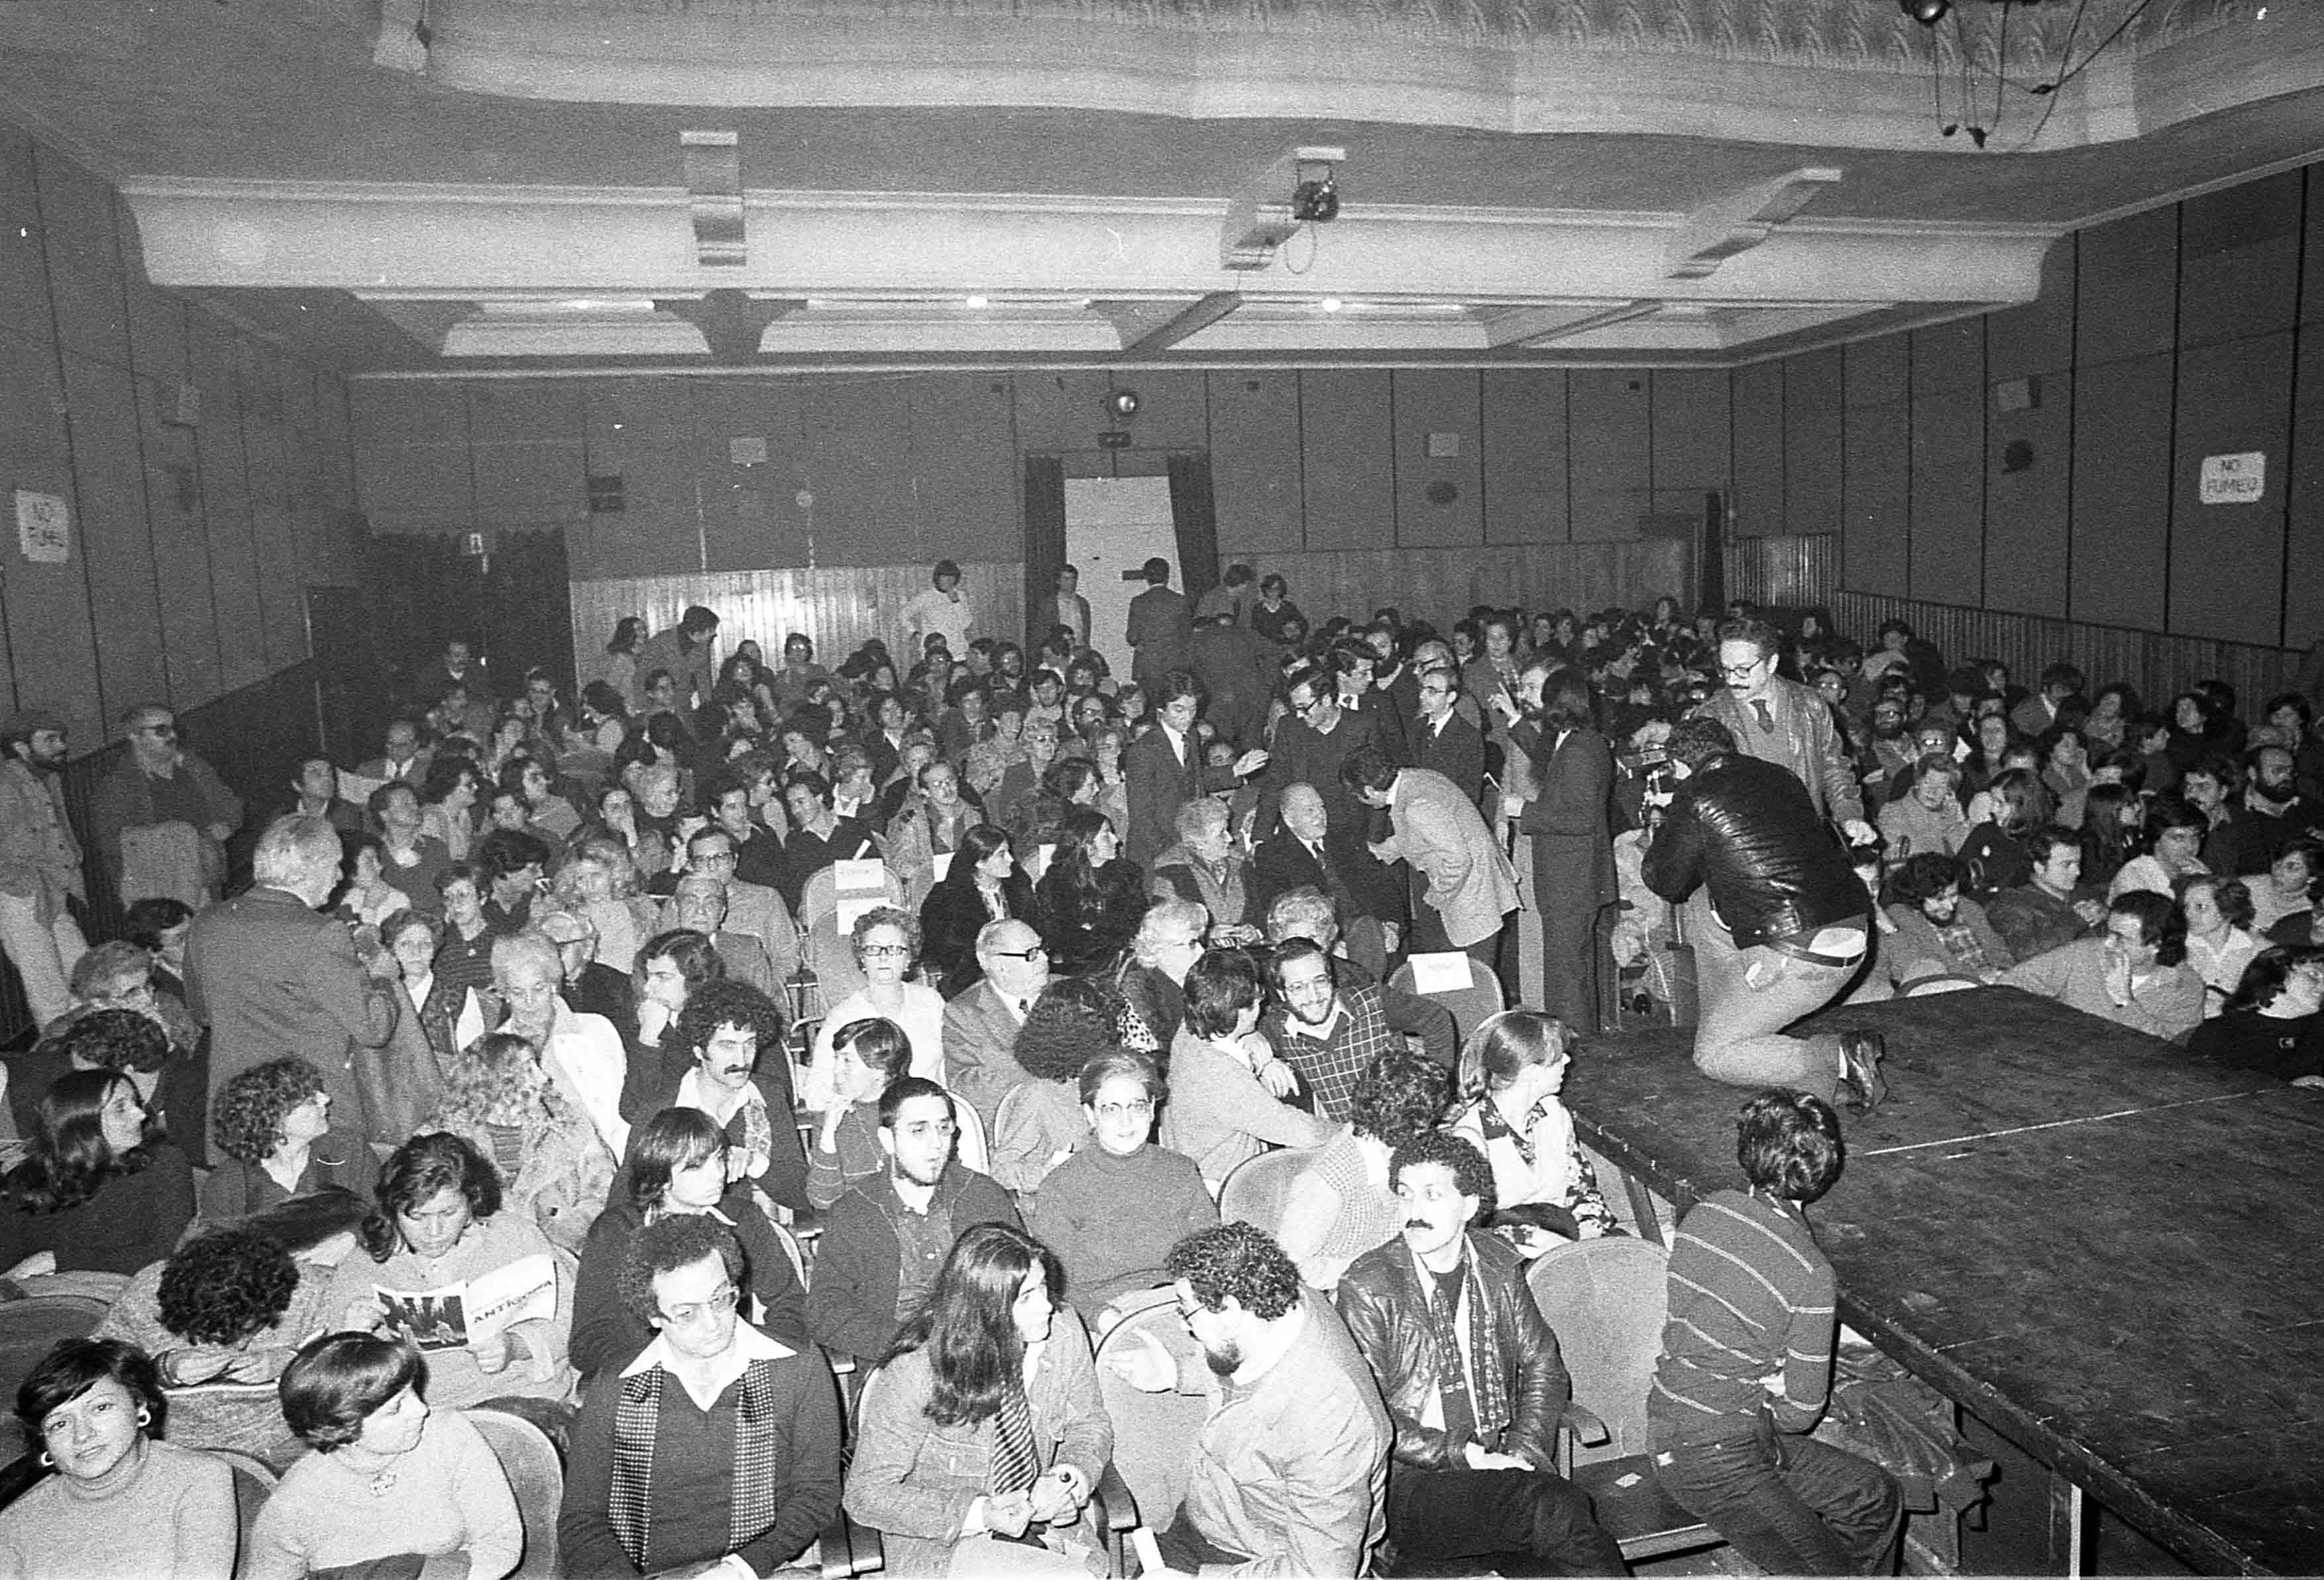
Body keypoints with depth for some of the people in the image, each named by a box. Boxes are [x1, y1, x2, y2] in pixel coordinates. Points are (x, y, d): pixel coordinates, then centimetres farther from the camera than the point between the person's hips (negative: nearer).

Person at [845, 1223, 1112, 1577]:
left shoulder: (1063, 1330, -11)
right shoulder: (915, 1373, -24)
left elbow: (1090, 1424, 6)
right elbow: (868, 1494, -17)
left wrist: (1071, 1476, -16)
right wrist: (978, 1514, -27)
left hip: (1040, 1519, 5)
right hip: (941, 1540, -5)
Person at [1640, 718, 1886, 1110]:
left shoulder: (1694, 800, -7)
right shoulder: (1779, 776, 14)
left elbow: (1667, 884, 6)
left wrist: (1665, 830, 25)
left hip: (1802, 956, -8)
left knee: (1713, 1057, 5)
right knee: (1703, 904, 23)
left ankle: (1840, 1055, -9)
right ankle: (1727, 1022, 27)